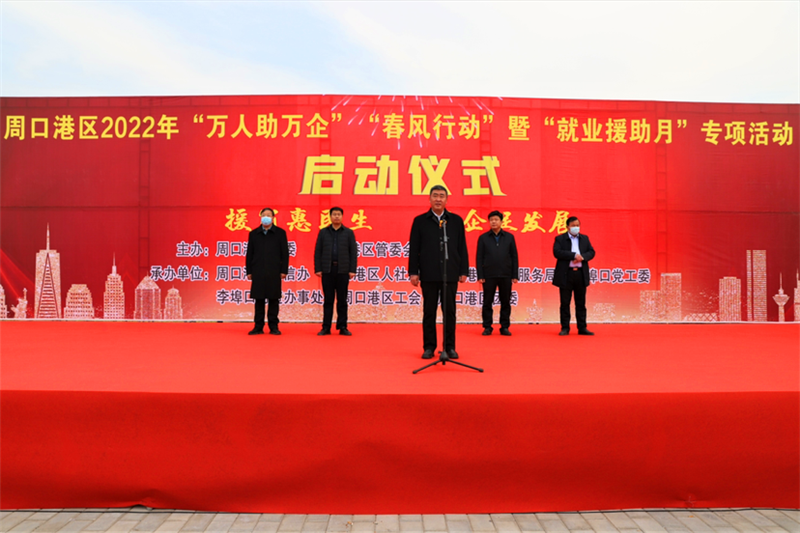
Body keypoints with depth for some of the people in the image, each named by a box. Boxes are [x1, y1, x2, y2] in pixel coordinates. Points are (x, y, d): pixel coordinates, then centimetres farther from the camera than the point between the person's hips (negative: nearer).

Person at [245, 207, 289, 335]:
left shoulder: (280, 233, 5)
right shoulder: (254, 234, 10)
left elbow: (285, 253, 2)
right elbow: (249, 254, 9)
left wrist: (284, 271, -3)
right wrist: (249, 271, 4)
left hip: (274, 272, -1)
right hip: (258, 272, 2)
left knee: (274, 300, 2)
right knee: (259, 300, 4)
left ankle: (273, 326, 10)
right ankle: (258, 327, 11)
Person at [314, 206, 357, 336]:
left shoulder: (348, 233, 7)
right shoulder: (323, 232, 9)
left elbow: (353, 252, 3)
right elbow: (318, 251, 6)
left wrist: (352, 270, -4)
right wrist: (317, 269, -2)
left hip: (343, 270, -1)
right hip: (327, 270, 1)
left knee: (342, 300, 4)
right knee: (328, 300, 5)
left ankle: (342, 327, 10)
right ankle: (326, 327, 10)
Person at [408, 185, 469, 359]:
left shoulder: (456, 220, 9)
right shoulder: (420, 221, 6)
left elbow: (462, 248, 8)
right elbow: (413, 249, 4)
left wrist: (463, 271, 2)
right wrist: (413, 272, -3)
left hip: (450, 274, 1)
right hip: (429, 274, -1)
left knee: (449, 311, 4)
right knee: (429, 312, 5)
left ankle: (450, 347, 13)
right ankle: (429, 347, 13)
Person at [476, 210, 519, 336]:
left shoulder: (509, 237, 9)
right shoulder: (483, 238, 6)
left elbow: (514, 257, 8)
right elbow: (479, 257, 3)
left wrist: (515, 275, 1)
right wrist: (480, 276, -5)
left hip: (505, 275, 1)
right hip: (489, 275, -1)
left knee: (505, 302, 5)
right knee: (487, 303, 3)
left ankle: (504, 327, 14)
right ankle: (487, 327, 12)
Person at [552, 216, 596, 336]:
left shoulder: (584, 238, 15)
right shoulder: (560, 239, 1)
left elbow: (591, 252, 7)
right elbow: (557, 252, -14)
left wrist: (582, 257, -13)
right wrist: (574, 255, -17)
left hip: (581, 274, 4)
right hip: (566, 275, -3)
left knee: (581, 303, 7)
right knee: (565, 303, 1)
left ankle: (582, 328, 13)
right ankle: (565, 328, 8)